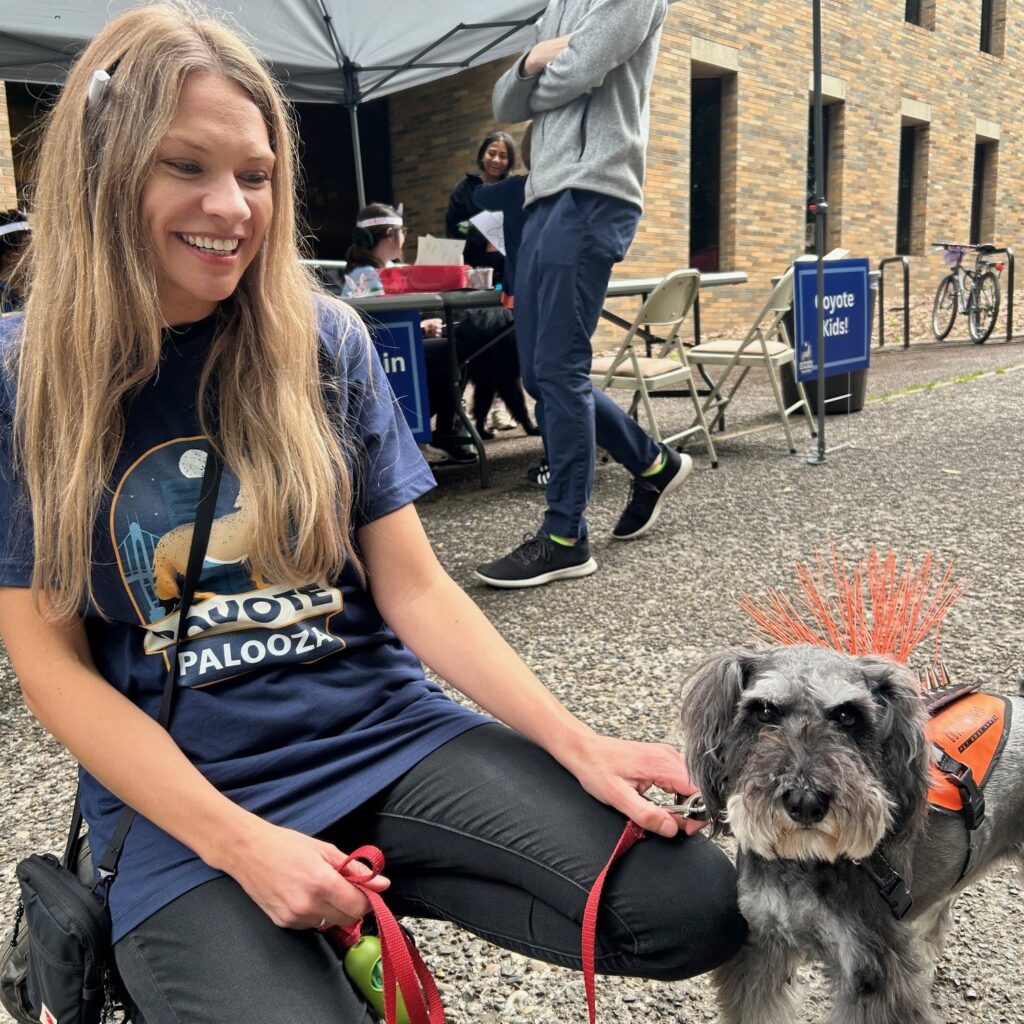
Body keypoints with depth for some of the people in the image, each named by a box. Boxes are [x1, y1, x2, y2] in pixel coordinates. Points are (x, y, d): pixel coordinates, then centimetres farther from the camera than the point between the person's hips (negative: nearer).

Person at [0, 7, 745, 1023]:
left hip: (392, 735, 2)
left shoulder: (325, 342, 1)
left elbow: (414, 590, 0)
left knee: (696, 900, -15)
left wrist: (579, 745, -12)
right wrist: (245, 846, -16)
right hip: (177, 795, -1)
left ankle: (371, 882, 4)